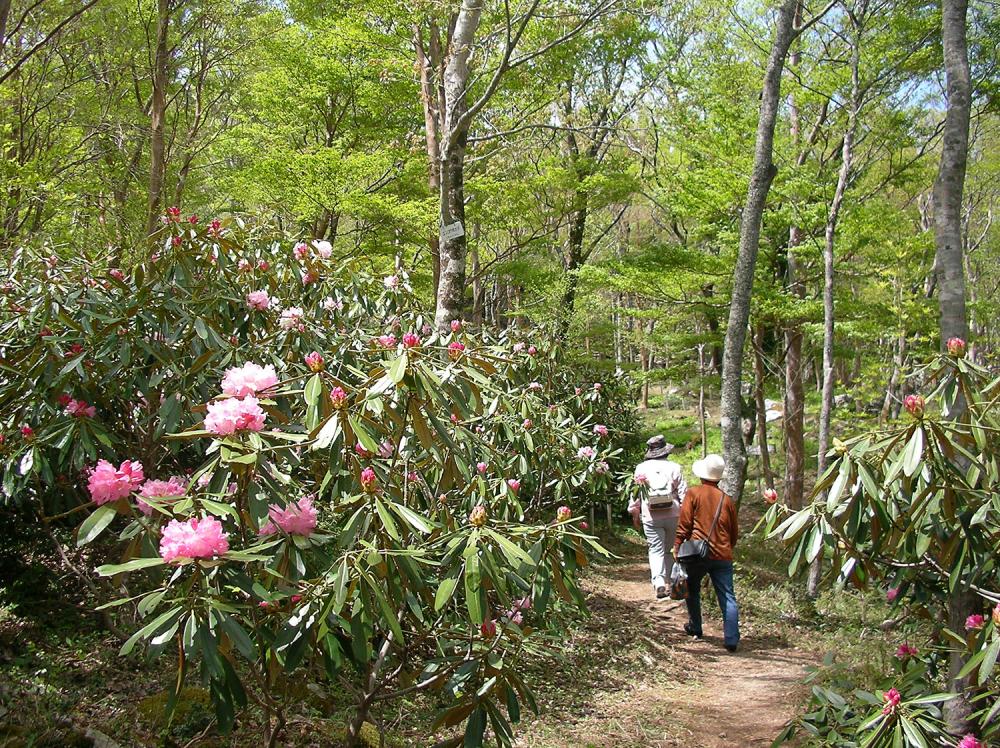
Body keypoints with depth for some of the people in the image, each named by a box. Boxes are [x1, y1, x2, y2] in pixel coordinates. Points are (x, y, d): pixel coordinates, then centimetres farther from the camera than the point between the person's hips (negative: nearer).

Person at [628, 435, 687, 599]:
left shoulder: (641, 468, 2)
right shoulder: (674, 467, 0)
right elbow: (683, 492, 0)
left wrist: (635, 514, 17)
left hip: (651, 517, -1)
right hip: (673, 515, 1)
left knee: (656, 550, 1)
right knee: (671, 550, 15)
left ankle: (659, 582, -17)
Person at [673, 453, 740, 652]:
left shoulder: (693, 493, -2)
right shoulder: (726, 500, 10)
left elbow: (684, 524, -7)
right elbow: (735, 532, 16)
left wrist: (677, 547, -1)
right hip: (723, 556, 2)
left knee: (692, 589, 20)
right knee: (728, 597, 1)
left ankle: (695, 629, 30)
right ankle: (732, 639, -7)